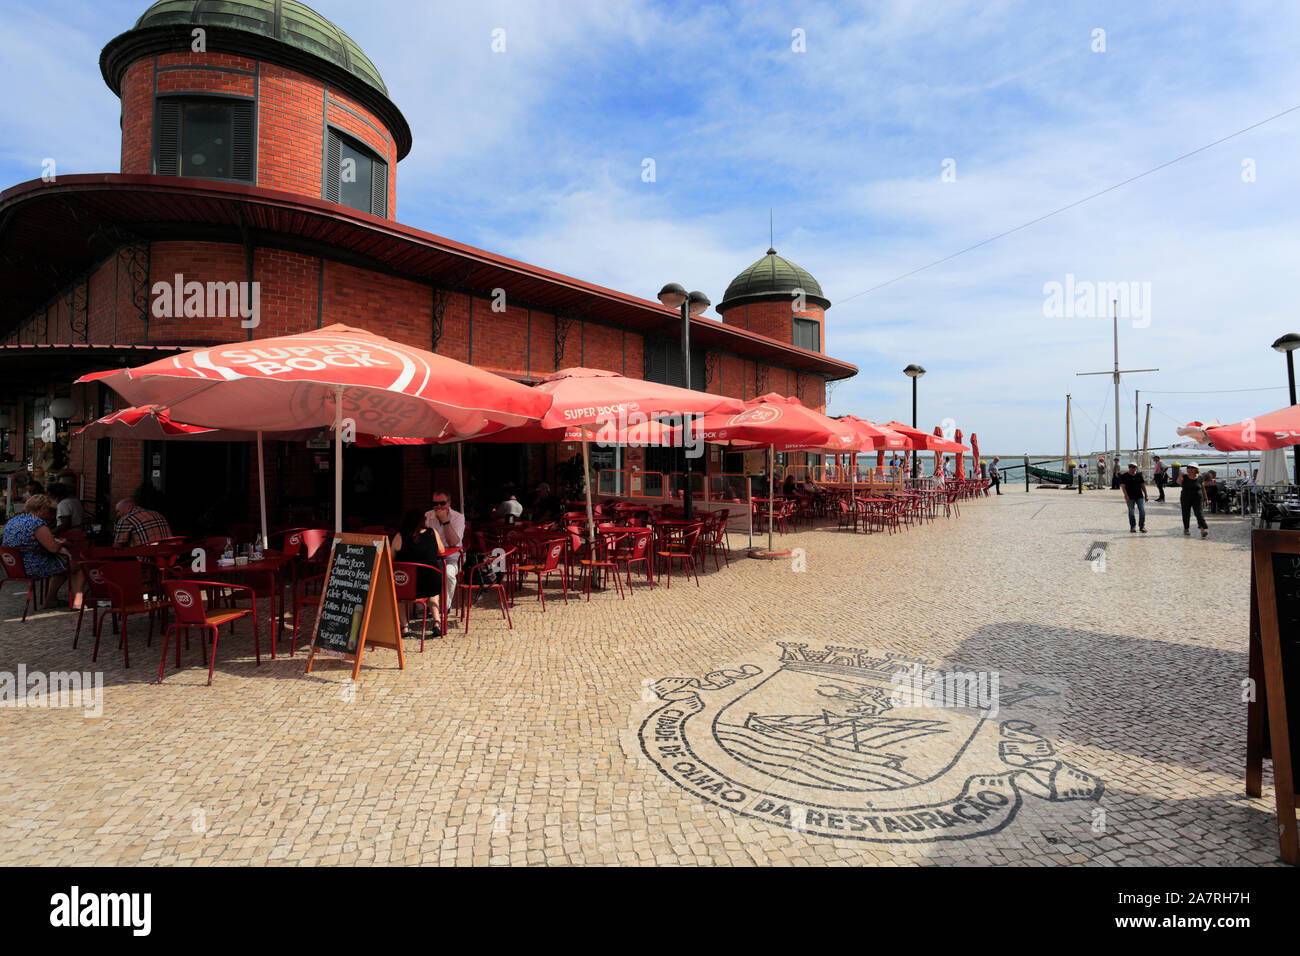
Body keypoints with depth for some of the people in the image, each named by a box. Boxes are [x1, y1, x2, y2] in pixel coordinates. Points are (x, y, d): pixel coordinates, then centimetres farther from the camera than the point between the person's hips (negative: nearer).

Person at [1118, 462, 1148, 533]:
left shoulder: (1139, 475, 10)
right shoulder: (1124, 476, -1)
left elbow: (1143, 485, 15)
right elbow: (1123, 486, -8)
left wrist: (1146, 495, 14)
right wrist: (1126, 495, -19)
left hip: (1139, 496, 3)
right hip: (1130, 497, -3)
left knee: (1142, 511, -4)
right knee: (1131, 512, 3)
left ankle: (1142, 526, 4)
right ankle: (1133, 527, 12)